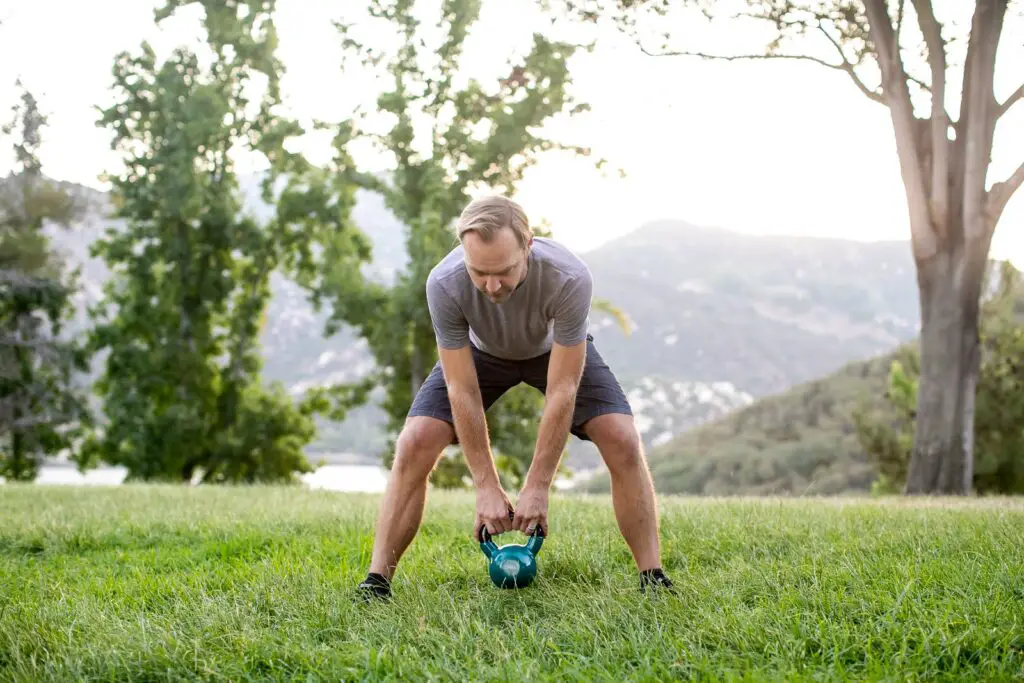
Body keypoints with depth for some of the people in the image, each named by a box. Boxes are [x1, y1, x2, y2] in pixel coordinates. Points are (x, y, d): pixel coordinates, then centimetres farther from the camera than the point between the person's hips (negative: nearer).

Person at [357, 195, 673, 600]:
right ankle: (377, 580, -8)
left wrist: (537, 488, -31)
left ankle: (653, 579, -6)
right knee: (414, 446, -18)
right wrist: (487, 488, -27)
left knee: (623, 442, -20)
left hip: (558, 350, -1)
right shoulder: (444, 285, -37)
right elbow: (463, 392, -28)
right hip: (480, 352, 1)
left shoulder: (570, 279, -41)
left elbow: (561, 392, -34)